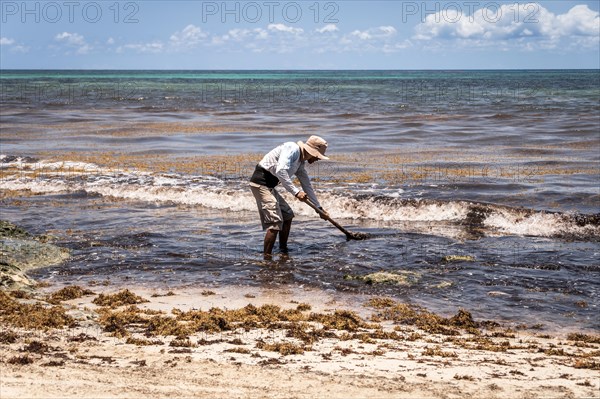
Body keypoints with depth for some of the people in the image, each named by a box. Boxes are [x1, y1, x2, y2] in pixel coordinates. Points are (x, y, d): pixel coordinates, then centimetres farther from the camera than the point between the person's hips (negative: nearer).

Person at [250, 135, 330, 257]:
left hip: (269, 186, 11)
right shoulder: (293, 148, -13)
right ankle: (267, 258, -16)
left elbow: (307, 186, 26)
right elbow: (280, 170, -27)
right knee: (275, 221, -16)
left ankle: (284, 252, 26)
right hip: (261, 183, -10)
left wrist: (319, 208, 29)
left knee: (287, 215, 19)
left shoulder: (300, 163, 16)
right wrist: (296, 192, -27)